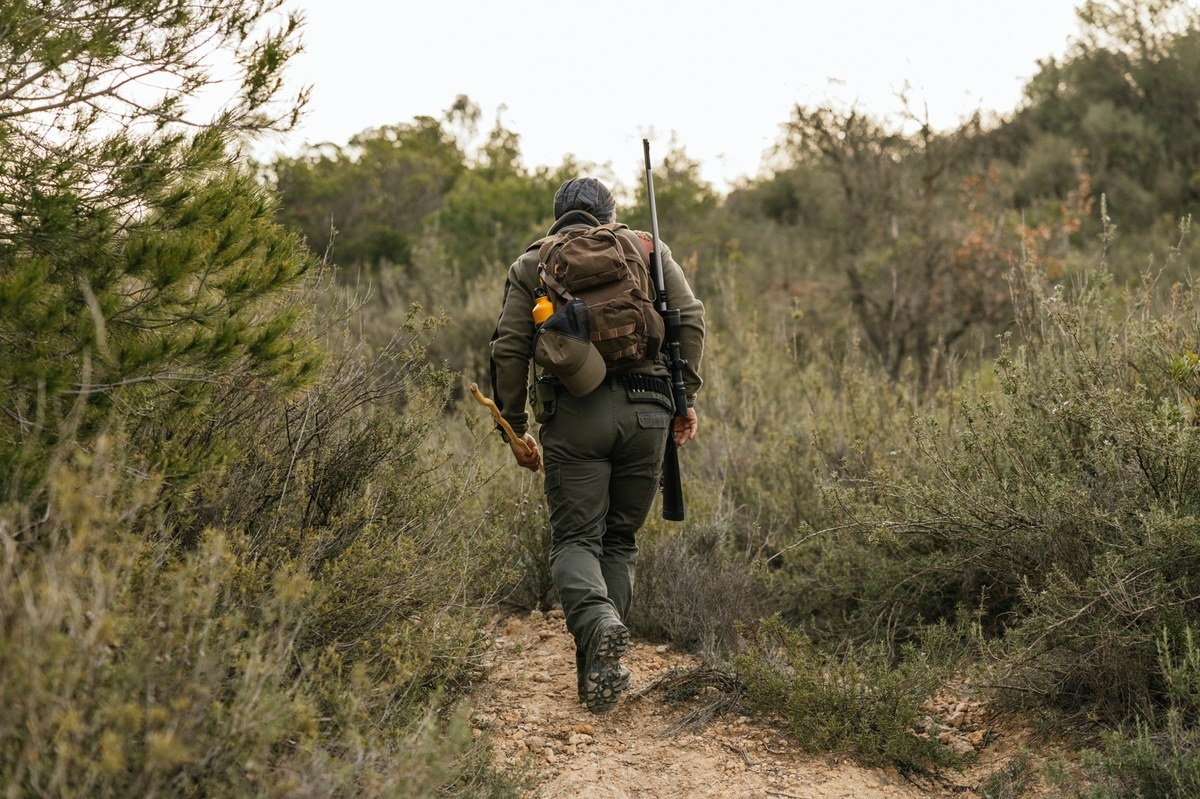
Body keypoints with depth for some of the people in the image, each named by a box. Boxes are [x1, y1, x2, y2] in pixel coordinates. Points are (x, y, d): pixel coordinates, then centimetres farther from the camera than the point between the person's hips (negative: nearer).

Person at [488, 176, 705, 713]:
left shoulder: (530, 264, 16)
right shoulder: (646, 247, 18)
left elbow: (509, 349, 6)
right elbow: (690, 316, 5)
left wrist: (514, 428, 12)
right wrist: (686, 396, 9)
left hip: (574, 411, -1)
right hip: (646, 409, 2)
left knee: (575, 539, 2)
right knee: (620, 539, 13)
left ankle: (597, 624, -27)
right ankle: (599, 666, 10)